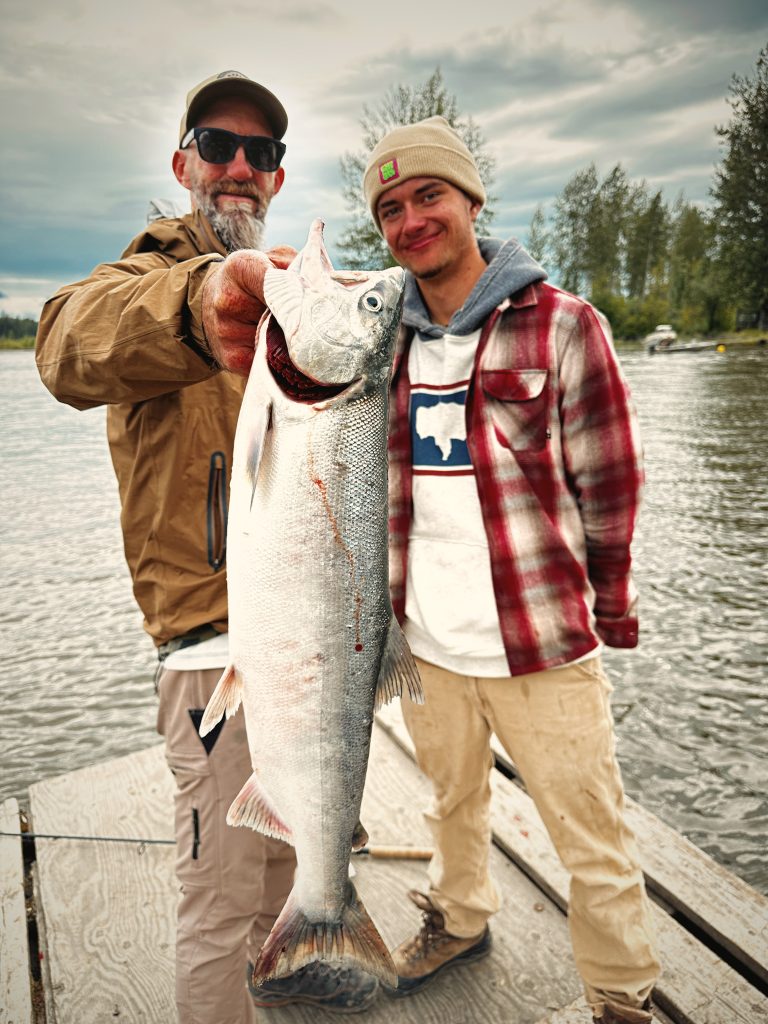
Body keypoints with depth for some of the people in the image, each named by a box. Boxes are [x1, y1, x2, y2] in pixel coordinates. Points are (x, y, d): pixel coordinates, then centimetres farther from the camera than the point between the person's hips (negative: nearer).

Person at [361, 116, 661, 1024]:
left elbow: (608, 482, -4)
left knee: (594, 841, 10)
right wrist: (380, 606, 12)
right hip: (421, 641, 4)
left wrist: (607, 610, 1)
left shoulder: (561, 325, -8)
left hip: (541, 642, -4)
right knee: (452, 801, 25)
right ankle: (457, 920, 52)